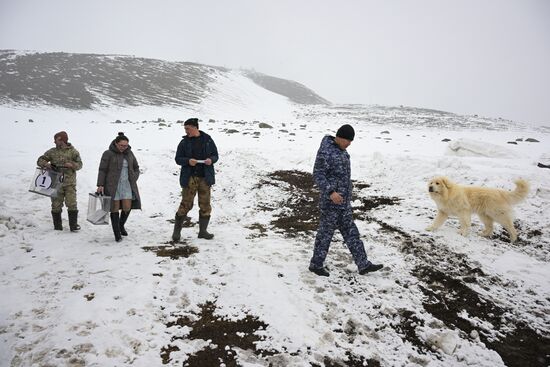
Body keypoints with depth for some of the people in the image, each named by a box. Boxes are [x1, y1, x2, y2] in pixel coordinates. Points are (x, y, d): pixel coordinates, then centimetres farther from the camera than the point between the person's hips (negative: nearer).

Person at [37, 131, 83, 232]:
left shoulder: (73, 151, 4)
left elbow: (79, 164, 1)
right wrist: (45, 164, -11)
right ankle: (57, 226, 17)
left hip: (70, 183, -3)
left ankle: (74, 225, -2)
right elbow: (40, 160, 11)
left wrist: (72, 165, -20)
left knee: (72, 204, -8)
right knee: (56, 206, 6)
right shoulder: (52, 152, 10)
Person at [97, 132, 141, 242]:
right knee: (115, 209, 0)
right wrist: (100, 185, -9)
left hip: (127, 185, 4)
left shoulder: (129, 153, 9)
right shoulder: (108, 154, -4)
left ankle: (121, 225, 30)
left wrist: (133, 179, 5)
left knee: (127, 208, -1)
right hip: (112, 186, -4)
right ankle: (117, 234, 10)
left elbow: (136, 168, 19)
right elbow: (102, 170, -3)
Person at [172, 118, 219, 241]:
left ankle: (203, 231, 20)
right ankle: (177, 230, 12)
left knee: (205, 205, 7)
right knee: (186, 203, -2)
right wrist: (188, 161, -17)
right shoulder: (184, 142, 3)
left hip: (205, 177, 2)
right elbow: (178, 159, 3)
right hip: (189, 178, -1)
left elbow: (215, 155, 10)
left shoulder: (207, 140, 4)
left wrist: (211, 160, -12)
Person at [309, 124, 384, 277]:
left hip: (344, 202, 9)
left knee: (351, 233, 13)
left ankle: (363, 264, 21)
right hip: (331, 202, -9)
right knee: (325, 233, 4)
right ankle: (316, 264, 20)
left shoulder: (341, 150, 11)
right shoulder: (325, 152, -18)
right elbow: (317, 176, -20)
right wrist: (330, 192, -30)